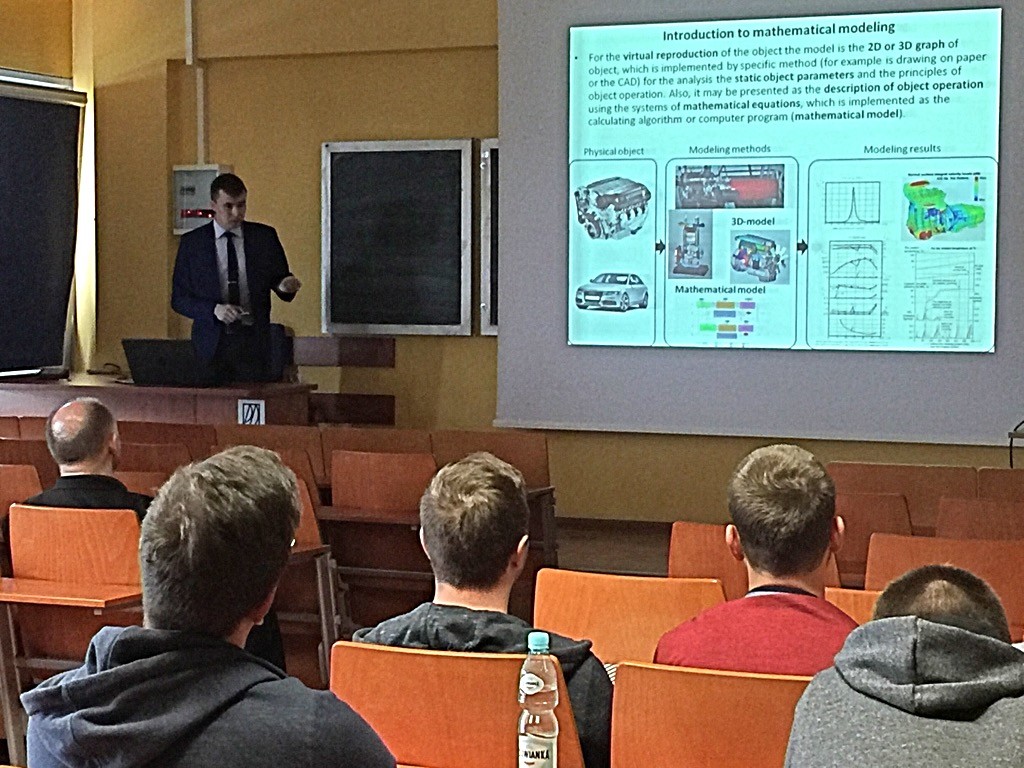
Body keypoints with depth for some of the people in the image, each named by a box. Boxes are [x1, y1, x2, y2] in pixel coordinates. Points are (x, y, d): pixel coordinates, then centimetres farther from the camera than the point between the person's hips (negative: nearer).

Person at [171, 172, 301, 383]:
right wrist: (214, 309, -14)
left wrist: (284, 285, -13)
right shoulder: (192, 243, 3)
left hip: (254, 341, 1)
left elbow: (278, 278, 12)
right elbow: (178, 298, 3)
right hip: (213, 342, 0)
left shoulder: (265, 236, 6)